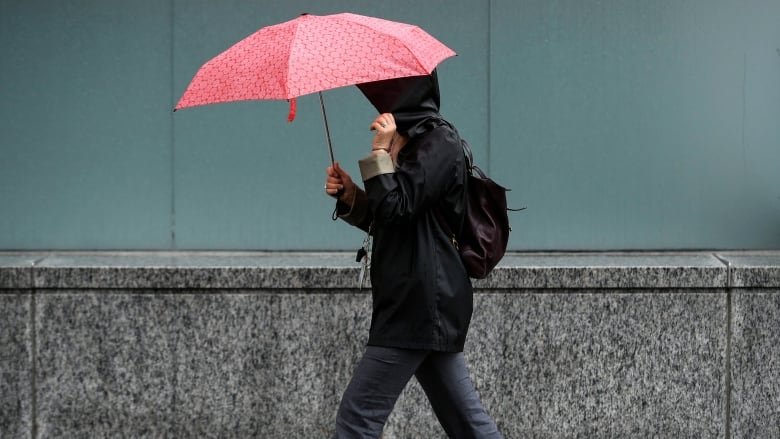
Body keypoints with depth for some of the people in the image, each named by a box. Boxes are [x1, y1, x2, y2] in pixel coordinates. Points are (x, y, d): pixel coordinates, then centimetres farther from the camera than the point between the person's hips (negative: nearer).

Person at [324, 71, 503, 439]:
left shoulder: (438, 142, -12)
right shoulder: (411, 141, 18)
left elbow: (396, 207, -20)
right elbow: (382, 218, 23)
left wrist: (381, 152, -13)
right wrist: (350, 195, 6)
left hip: (419, 302, -11)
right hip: (428, 300, 11)